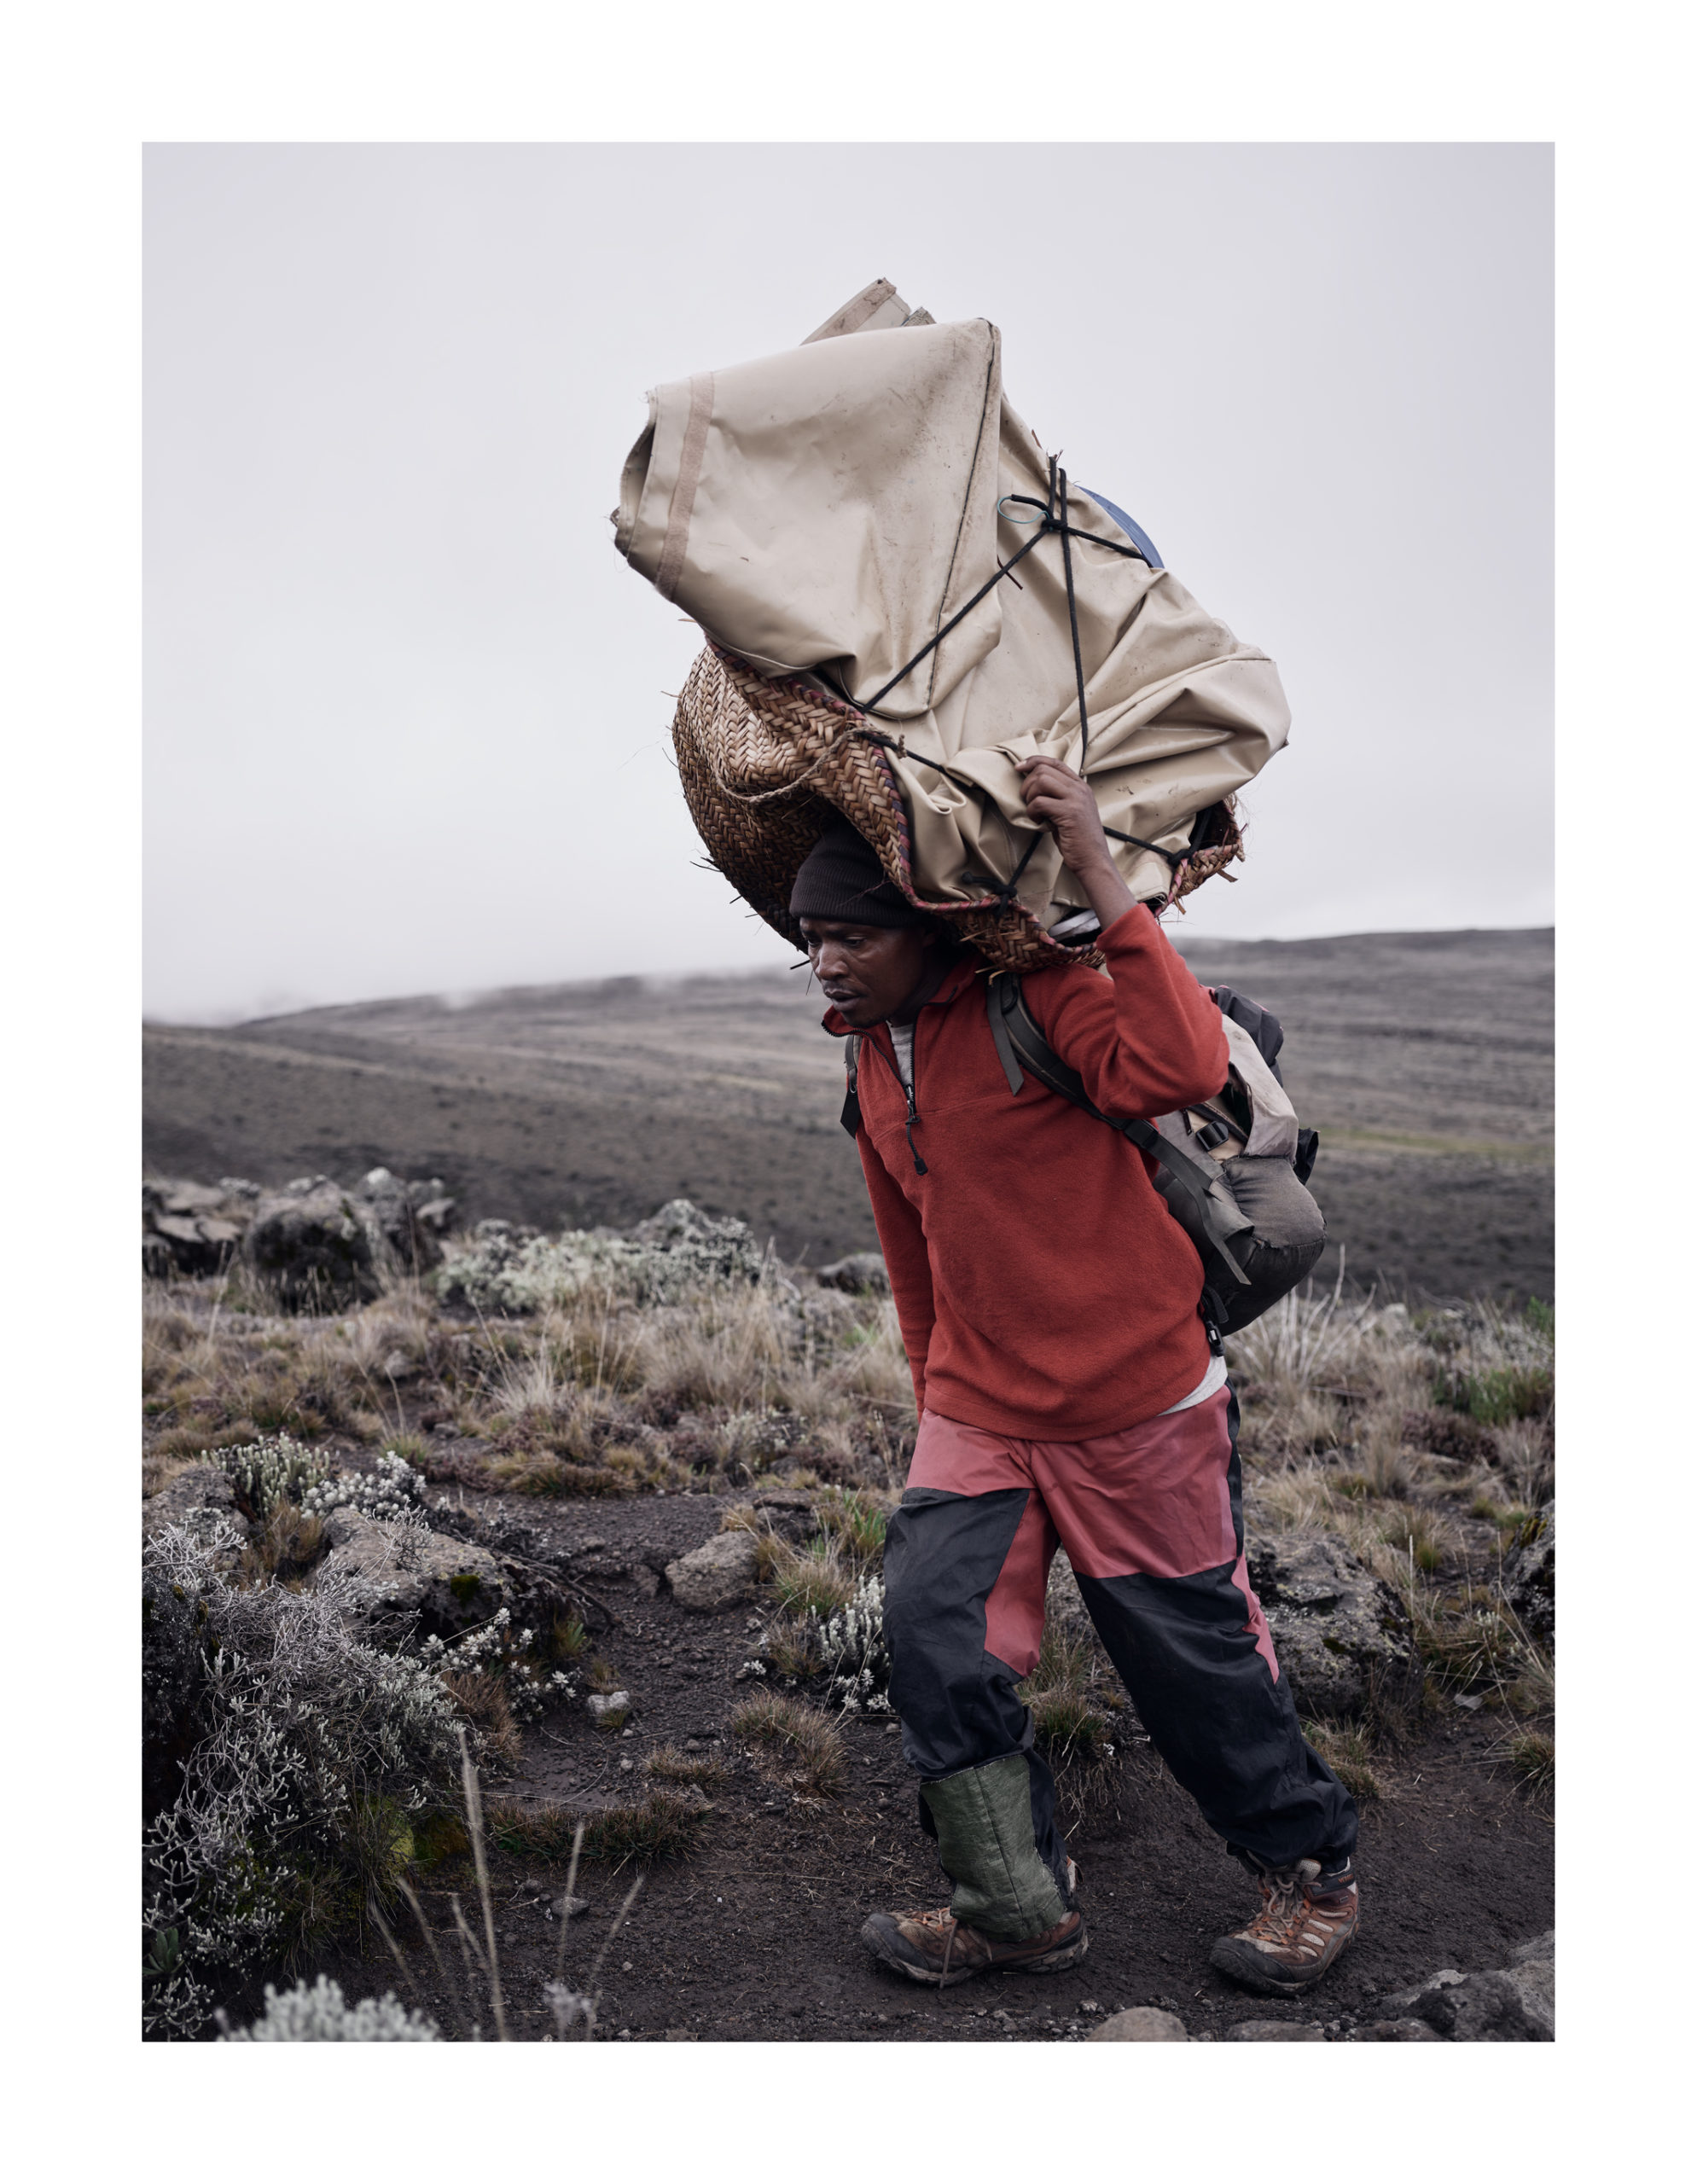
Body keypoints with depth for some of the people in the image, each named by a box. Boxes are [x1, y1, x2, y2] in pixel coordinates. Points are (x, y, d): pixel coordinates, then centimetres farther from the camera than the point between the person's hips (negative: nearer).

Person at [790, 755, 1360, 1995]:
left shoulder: (1035, 1004, -16)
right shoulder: (874, 1061, 7)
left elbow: (1184, 1069, -37)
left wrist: (1101, 876, -36)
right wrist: (936, 1391, 24)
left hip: (1137, 1406, -6)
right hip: (978, 1414, 6)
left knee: (1194, 1649, 7)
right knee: (934, 1627, -5)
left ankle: (1310, 1867, 33)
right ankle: (1023, 1908, 14)